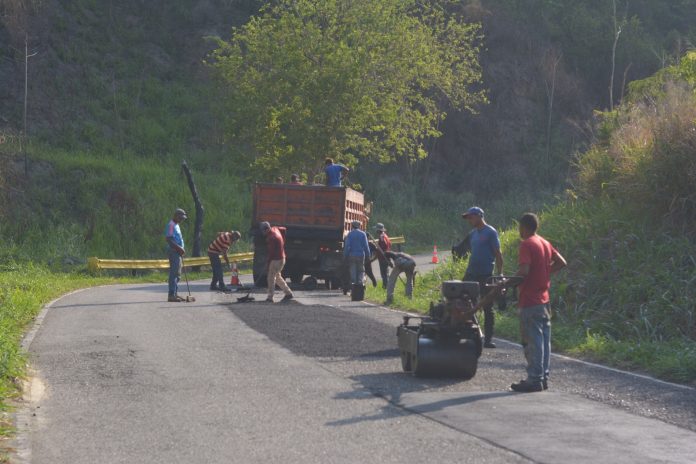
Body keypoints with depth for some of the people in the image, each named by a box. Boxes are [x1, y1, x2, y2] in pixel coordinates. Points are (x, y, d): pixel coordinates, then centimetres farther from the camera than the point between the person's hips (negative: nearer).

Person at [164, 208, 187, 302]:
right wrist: (179, 248, -21)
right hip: (173, 252, -10)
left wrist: (181, 250, 14)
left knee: (177, 273, 13)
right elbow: (169, 239, -21)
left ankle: (175, 294, 18)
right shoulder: (171, 225, -12)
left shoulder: (176, 225, 19)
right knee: (174, 273, -12)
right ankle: (171, 295, -13)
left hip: (178, 252, 10)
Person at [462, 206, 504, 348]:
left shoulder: (490, 232, -7)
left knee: (488, 308, 0)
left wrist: (500, 275, -13)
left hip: (485, 275, -7)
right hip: (471, 274, 7)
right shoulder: (473, 234, 15)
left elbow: (498, 254, -8)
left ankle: (488, 339, 4)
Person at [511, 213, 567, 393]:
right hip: (544, 300, 9)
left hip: (530, 301, -9)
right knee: (544, 339, 11)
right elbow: (562, 262, 14)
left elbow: (524, 271, -24)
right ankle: (543, 377, 16)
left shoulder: (526, 245, -13)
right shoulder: (545, 243, 12)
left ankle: (534, 380, -4)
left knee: (532, 341, -6)